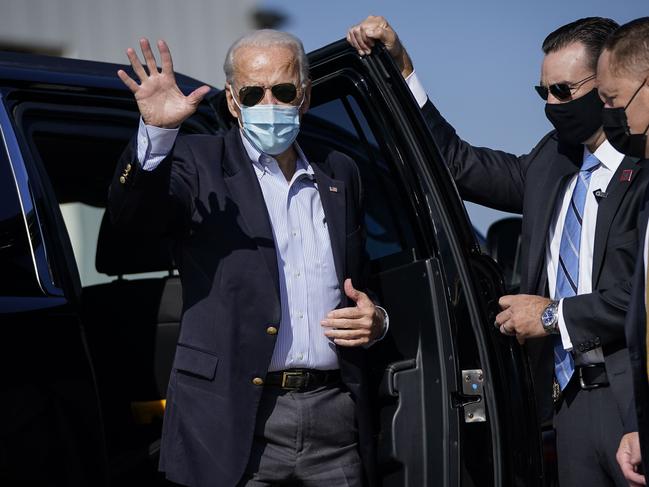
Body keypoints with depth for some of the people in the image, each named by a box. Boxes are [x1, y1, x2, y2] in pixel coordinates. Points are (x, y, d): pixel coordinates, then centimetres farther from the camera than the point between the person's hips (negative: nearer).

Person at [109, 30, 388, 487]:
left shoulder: (340, 173, 16)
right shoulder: (199, 162, 2)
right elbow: (132, 212, -17)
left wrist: (375, 319, 4)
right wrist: (156, 132, -33)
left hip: (336, 415, 4)